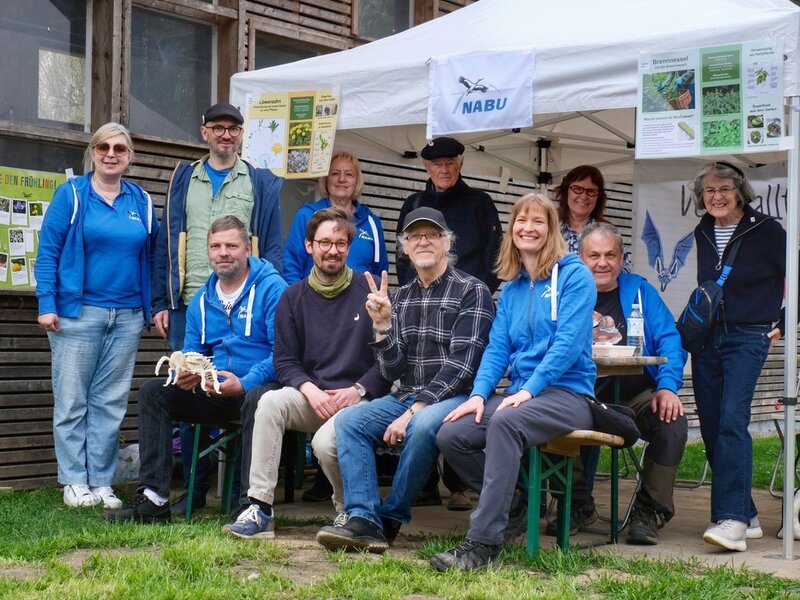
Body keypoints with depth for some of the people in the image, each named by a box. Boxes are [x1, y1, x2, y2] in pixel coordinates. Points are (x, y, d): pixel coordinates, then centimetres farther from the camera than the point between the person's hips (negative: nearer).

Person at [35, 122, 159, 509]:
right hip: (78, 313, -3)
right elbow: (47, 251, -3)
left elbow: (151, 256, 15)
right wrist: (46, 304, -10)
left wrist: (155, 305, 8)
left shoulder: (141, 201, 11)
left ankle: (101, 481, 11)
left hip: (127, 317, 3)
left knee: (110, 403, 5)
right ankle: (74, 482, 6)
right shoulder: (71, 194, 0)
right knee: (72, 400, 0)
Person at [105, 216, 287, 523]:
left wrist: (244, 384, -28)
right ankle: (153, 499, -12)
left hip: (259, 387, -7)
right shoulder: (202, 299, 13)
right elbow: (192, 352, 17)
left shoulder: (271, 288, -8)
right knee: (152, 391, -7)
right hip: (215, 391, 7)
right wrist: (185, 375, -8)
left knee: (256, 398, -40)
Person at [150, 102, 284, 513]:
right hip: (188, 305, 2)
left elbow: (272, 249, 2)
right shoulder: (184, 180, 13)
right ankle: (194, 488, 14)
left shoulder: (261, 185, 7)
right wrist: (161, 303, 5)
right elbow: (166, 244, 12)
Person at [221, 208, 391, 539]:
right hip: (311, 397, 3)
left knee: (326, 442, -31)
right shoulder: (294, 297, 10)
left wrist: (359, 390, -12)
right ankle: (260, 509, -26)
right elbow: (285, 361, 8)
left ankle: (348, 513, 1)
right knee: (271, 403, -28)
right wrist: (309, 389, -12)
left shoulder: (370, 292, 1)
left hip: (358, 399, -3)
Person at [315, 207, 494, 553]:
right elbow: (392, 371, 8)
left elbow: (462, 363, -13)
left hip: (453, 398, -6)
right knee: (349, 421, -17)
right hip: (407, 398, 6)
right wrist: (382, 325, -10)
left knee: (423, 426, -36)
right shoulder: (400, 298, 15)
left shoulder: (471, 291, -3)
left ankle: (390, 520, -20)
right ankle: (363, 521, -26)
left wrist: (414, 411, -18)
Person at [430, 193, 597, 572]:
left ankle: (482, 544, -36)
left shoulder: (573, 275, -2)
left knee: (504, 423, -37)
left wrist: (529, 390, -21)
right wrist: (478, 394, -7)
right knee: (450, 436, -17)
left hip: (567, 393, -7)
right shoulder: (511, 288, 17)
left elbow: (569, 342, -13)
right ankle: (513, 510, 3)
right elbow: (497, 348, 10)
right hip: (520, 394, 7)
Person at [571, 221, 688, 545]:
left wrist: (667, 386, -14)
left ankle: (649, 512, -8)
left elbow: (669, 342, 3)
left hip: (636, 397, 1)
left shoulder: (639, 291, 12)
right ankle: (578, 503, -6)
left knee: (673, 422, -28)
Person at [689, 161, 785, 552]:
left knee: (732, 422, -20)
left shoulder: (766, 231, -5)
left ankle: (732, 519, -23)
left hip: (747, 339, -6)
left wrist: (781, 326, -1)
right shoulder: (702, 234, 10)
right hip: (706, 340, 6)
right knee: (711, 428, 4)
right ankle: (746, 515, 13)